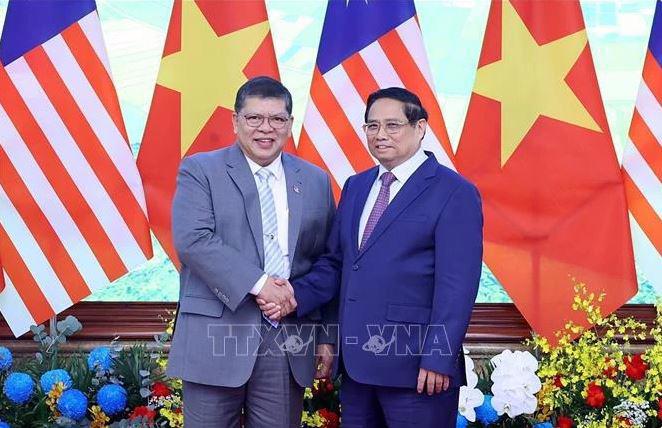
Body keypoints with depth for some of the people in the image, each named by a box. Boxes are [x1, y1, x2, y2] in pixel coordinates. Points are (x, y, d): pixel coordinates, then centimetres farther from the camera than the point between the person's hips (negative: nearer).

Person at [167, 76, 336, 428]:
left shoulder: (315, 181, 12)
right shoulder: (200, 170, 1)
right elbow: (192, 239, -13)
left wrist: (326, 336, 10)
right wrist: (258, 283, -18)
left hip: (289, 343, 3)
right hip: (217, 336, -3)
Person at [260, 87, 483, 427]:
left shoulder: (454, 192, -7)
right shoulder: (356, 186, 14)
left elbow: (457, 286, -12)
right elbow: (335, 262, 13)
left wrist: (439, 359, -16)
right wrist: (297, 296, -4)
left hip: (414, 367, -6)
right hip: (356, 361, 6)